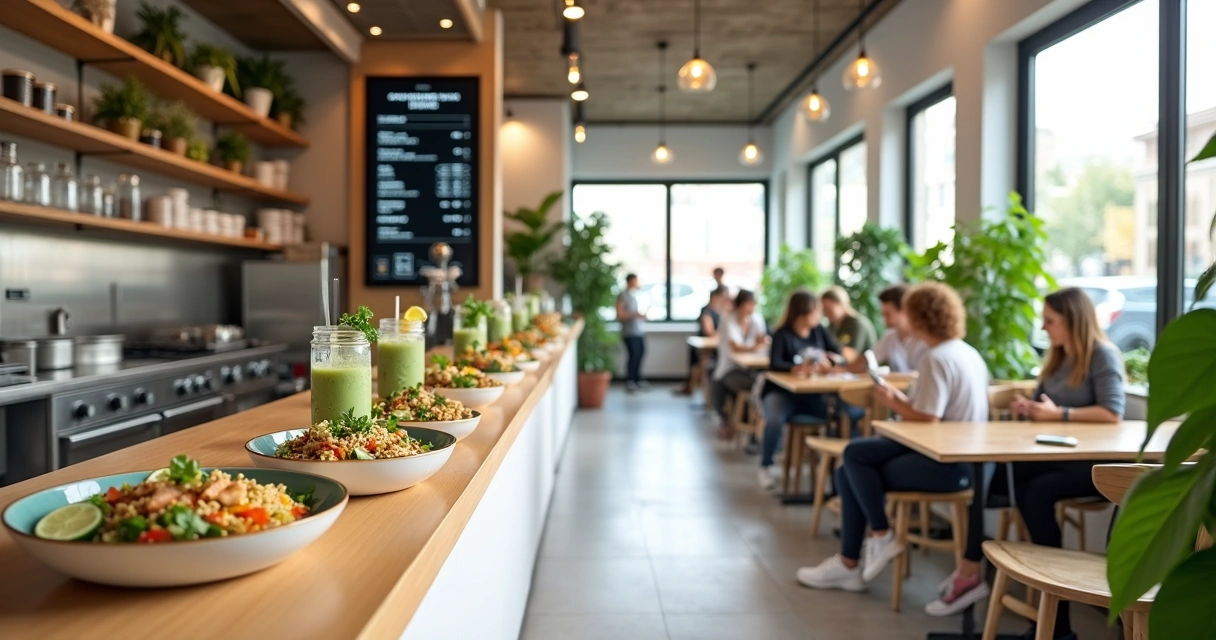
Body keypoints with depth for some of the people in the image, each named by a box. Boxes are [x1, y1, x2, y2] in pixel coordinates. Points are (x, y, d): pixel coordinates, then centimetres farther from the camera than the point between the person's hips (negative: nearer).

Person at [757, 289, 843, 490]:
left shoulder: (819, 331, 9)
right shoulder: (782, 335, -5)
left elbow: (840, 354, 7)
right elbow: (774, 364, -20)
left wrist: (830, 359, -16)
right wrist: (797, 368, -39)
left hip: (813, 394, 4)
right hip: (783, 392, -3)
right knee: (775, 420, -34)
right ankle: (766, 466, -9)